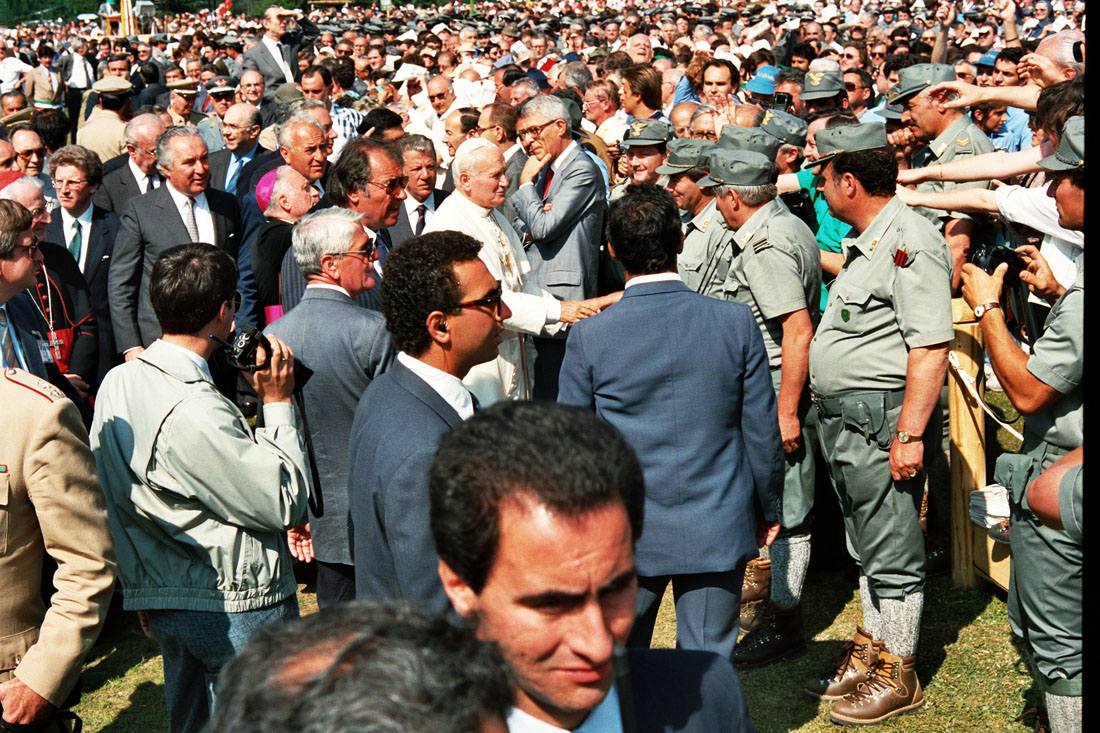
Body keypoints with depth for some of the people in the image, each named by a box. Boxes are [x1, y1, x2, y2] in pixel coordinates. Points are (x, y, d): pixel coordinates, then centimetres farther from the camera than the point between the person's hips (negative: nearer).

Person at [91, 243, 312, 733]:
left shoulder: (116, 384, 1)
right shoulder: (194, 412, -26)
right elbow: (285, 505, -19)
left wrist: (143, 596, 22)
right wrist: (277, 404, -12)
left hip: (159, 597, 9)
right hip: (235, 605, -8)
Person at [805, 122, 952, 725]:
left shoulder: (911, 243, -18)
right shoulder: (866, 243, 15)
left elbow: (930, 348, -24)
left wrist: (910, 435, -26)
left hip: (881, 423, -10)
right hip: (844, 421, 10)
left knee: (891, 555, 1)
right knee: (866, 547, 19)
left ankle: (898, 676, 12)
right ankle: (869, 654, 31)